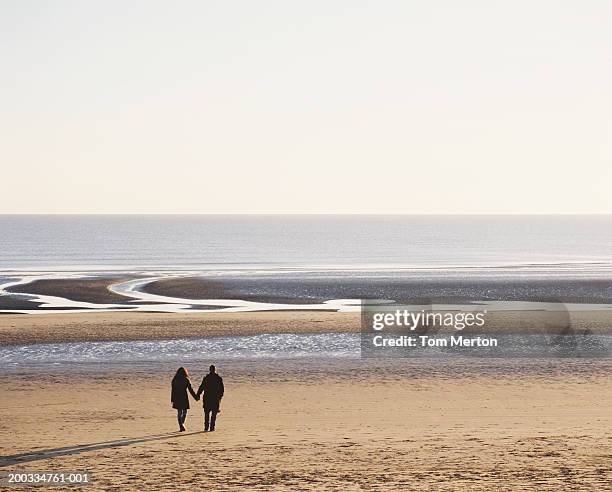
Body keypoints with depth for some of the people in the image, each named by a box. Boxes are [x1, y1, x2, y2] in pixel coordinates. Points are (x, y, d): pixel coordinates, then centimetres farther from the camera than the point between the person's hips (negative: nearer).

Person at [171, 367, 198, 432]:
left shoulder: (174, 380, 2)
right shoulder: (186, 380, -5)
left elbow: (173, 390, 2)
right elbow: (190, 390, -3)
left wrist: (172, 400, 7)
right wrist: (196, 397, 5)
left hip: (177, 398, 2)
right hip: (184, 397, -2)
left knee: (179, 412, 9)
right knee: (184, 412, 11)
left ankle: (181, 426, 4)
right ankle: (182, 423, -6)